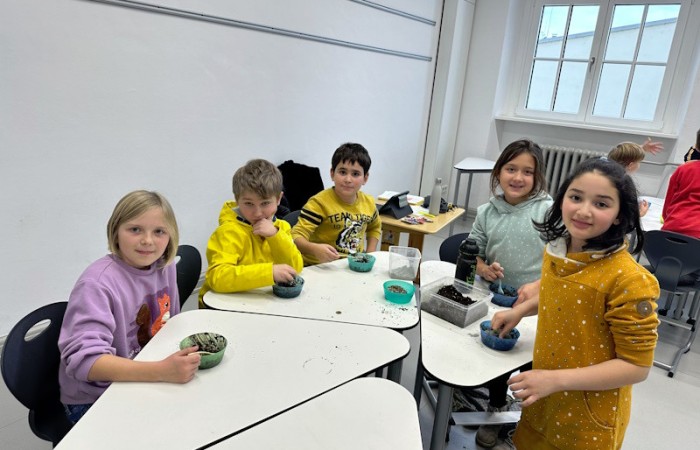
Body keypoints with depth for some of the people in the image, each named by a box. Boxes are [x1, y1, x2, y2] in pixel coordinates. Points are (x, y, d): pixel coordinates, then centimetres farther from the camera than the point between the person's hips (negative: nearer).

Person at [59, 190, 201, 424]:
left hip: (146, 381, 6)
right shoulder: (97, 283, -23)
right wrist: (162, 371, -42)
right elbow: (84, 359, -32)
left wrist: (181, 357, -7)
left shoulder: (165, 266, -3)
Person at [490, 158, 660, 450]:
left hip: (588, 417, -6)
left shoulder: (628, 279, -26)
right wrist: (521, 310, -1)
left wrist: (556, 379, -26)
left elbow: (637, 366, -21)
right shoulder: (556, 250, -7)